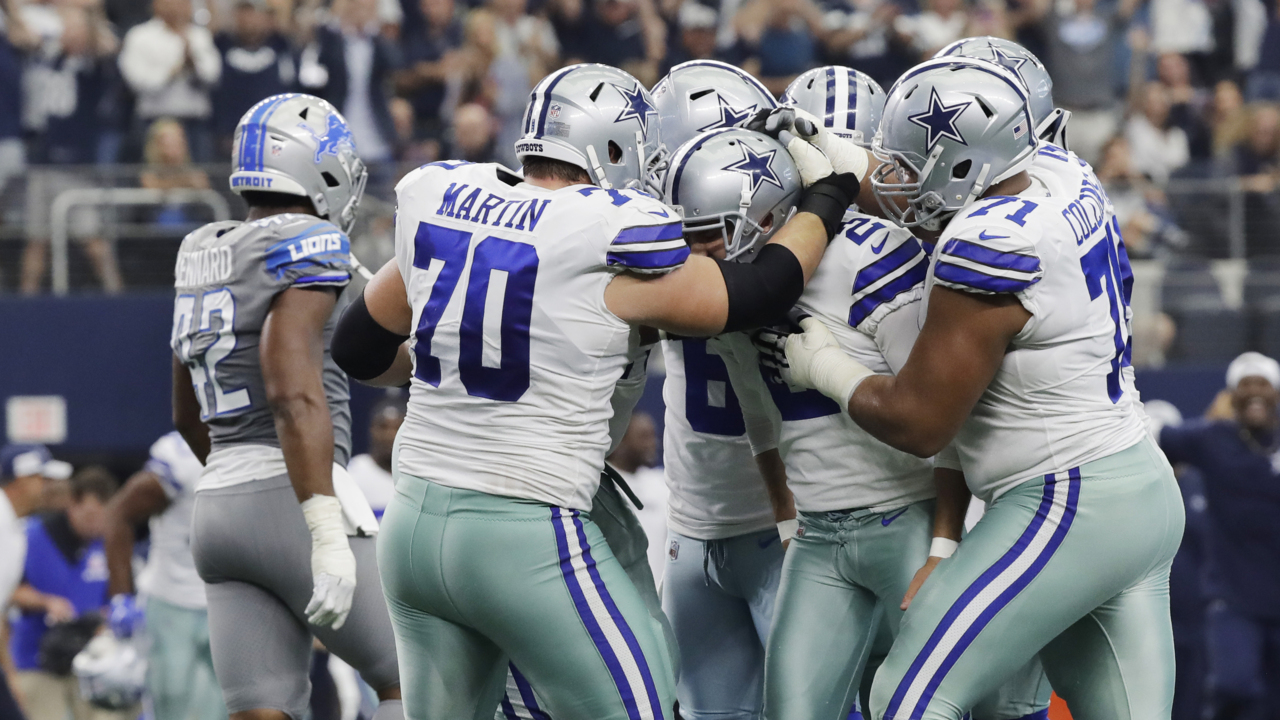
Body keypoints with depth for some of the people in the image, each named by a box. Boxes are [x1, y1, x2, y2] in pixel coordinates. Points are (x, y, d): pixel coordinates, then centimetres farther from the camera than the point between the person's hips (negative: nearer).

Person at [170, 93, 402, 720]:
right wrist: (327, 534, -26)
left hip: (219, 505, 7)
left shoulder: (203, 257, 16)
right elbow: (293, 392, -22)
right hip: (296, 507, -7)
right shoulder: (307, 246, -9)